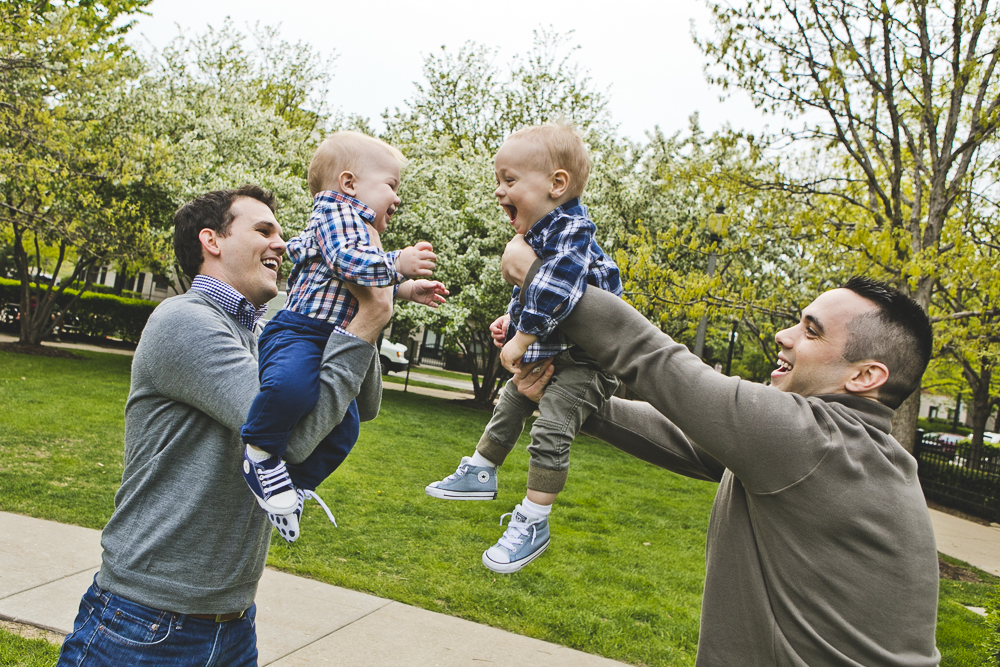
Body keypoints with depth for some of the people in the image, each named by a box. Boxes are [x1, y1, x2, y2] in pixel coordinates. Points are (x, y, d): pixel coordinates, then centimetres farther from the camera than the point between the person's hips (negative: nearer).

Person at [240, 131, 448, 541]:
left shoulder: (361, 231, 26)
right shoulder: (337, 214, -8)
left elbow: (368, 288, 38)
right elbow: (348, 261, -27)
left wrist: (407, 290, 34)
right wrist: (397, 264, -18)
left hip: (331, 346, 11)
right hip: (298, 333, -11)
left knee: (343, 429, 11)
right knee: (293, 385, -42)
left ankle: (296, 485, 23)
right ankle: (260, 454, -23)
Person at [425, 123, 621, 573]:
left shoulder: (571, 233, -26)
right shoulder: (540, 233, 4)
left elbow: (552, 294, -38)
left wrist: (521, 339, -31)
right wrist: (511, 319, 11)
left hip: (584, 359, -10)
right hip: (544, 352, 10)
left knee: (551, 431, -13)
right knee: (509, 405, 21)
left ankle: (532, 525, 0)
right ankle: (480, 474, 40)